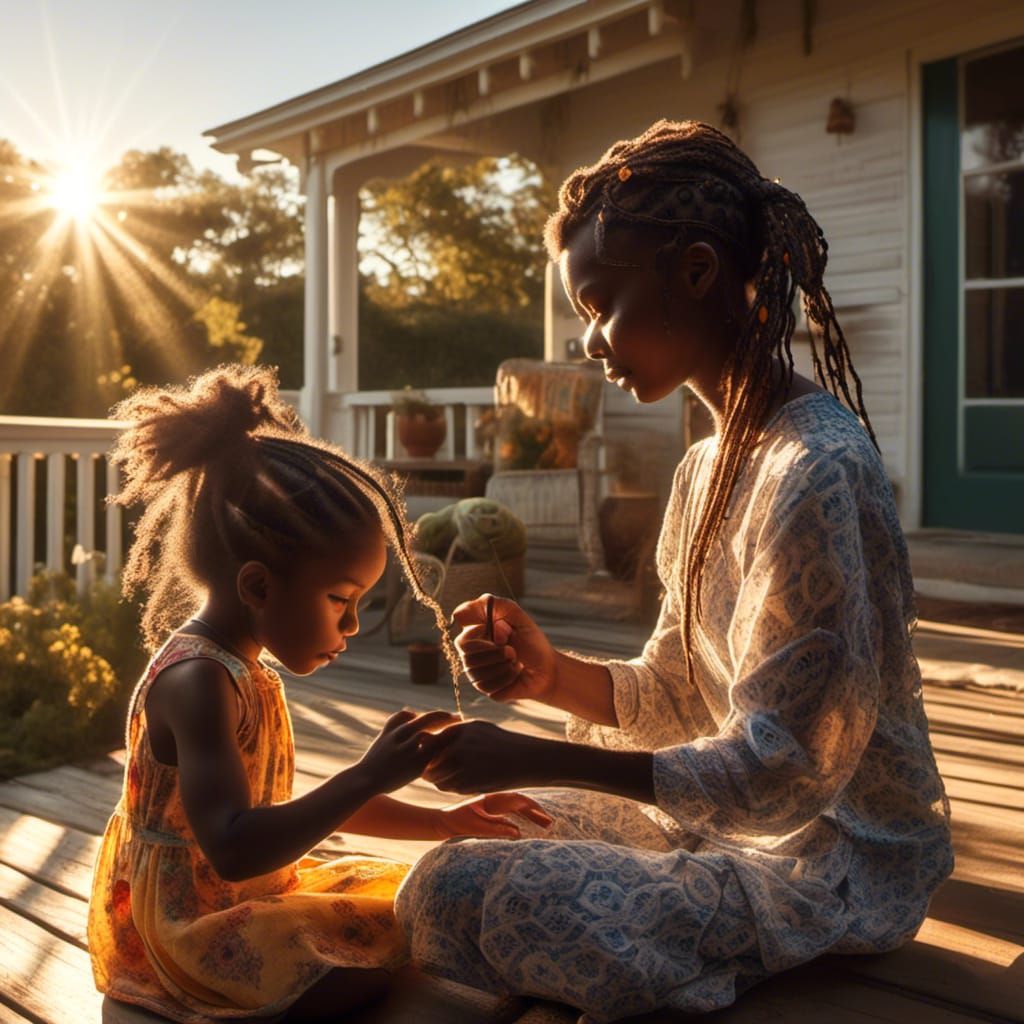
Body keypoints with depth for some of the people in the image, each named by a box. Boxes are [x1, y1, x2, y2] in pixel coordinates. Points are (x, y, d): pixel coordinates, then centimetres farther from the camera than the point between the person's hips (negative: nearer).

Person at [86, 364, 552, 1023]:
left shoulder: (242, 669, 6)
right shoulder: (198, 680, -25)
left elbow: (300, 808, 15)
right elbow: (234, 849, -37)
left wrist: (444, 823, 10)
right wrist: (370, 776, -38)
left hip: (239, 897, 10)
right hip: (190, 926, -10)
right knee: (386, 964, -20)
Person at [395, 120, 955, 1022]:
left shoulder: (815, 471, -24)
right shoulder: (707, 467, 6)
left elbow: (778, 770, -24)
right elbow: (671, 697, 7)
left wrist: (533, 757, -24)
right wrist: (553, 676, -12)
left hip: (831, 868, -9)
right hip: (747, 819, 9)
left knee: (450, 894, -18)